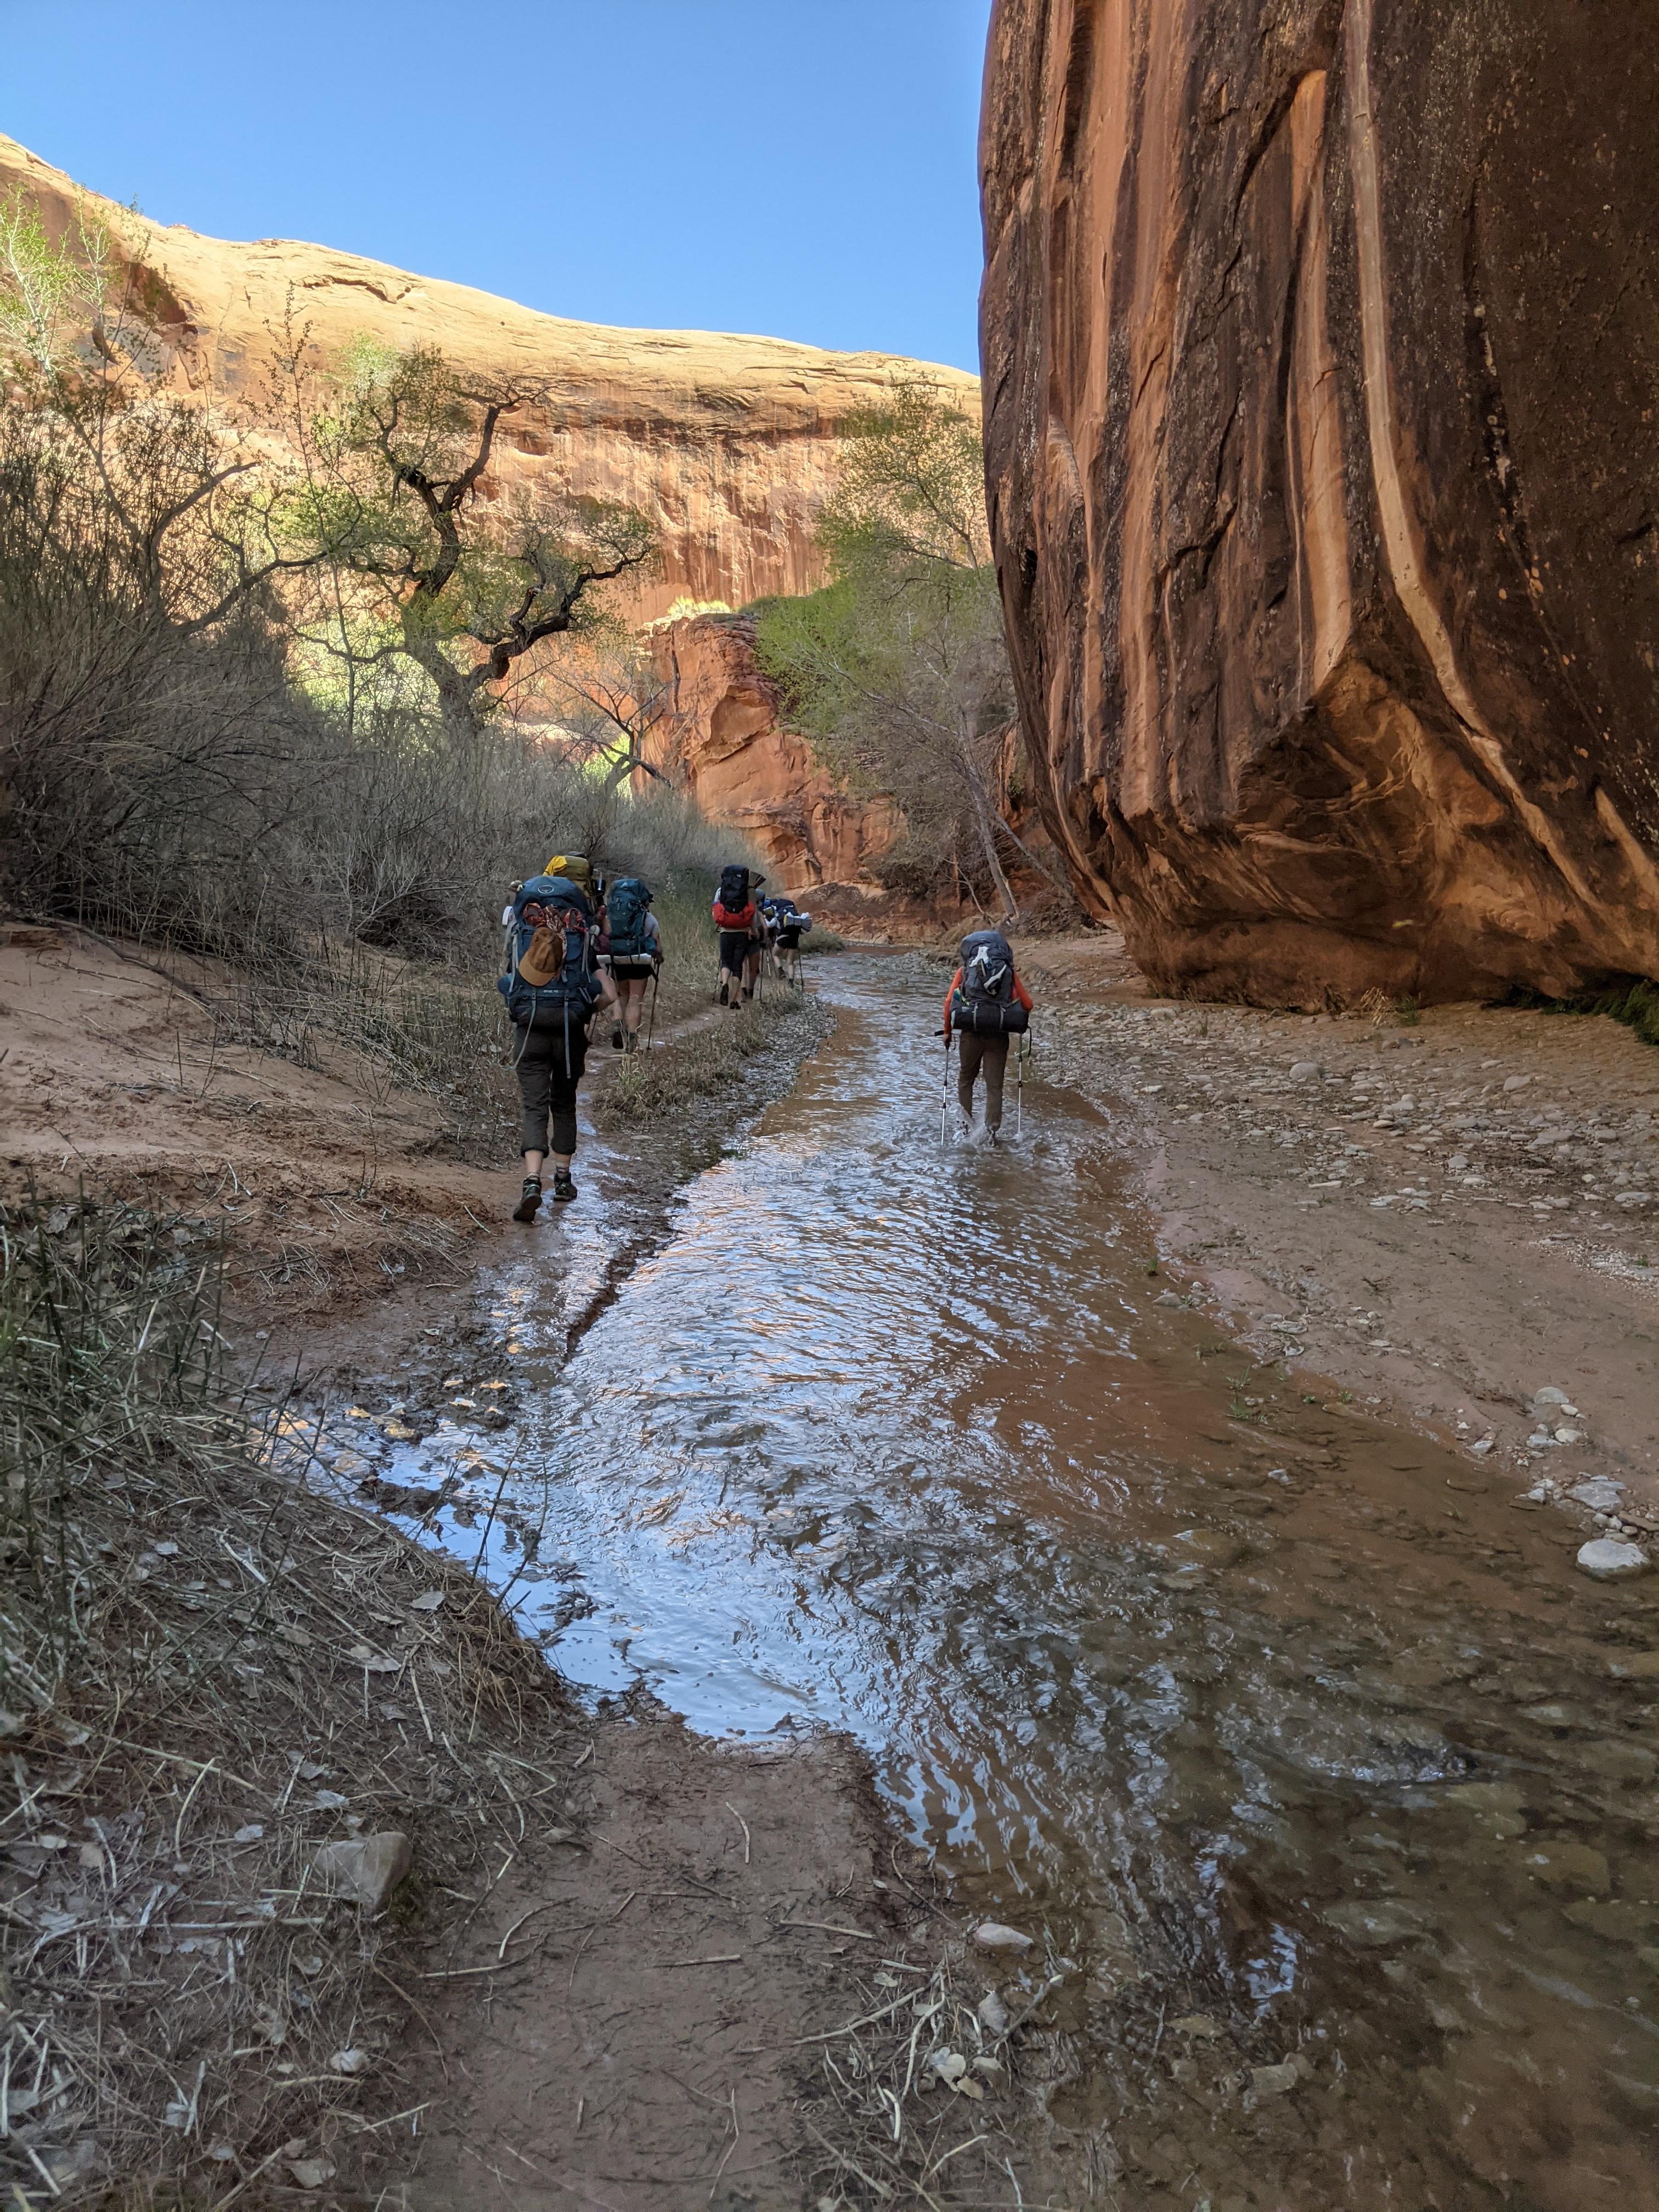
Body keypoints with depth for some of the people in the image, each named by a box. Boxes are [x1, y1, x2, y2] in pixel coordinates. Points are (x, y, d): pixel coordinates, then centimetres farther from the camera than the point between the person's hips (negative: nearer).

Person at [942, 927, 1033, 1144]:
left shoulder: (964, 971, 11)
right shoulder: (1009, 972, 13)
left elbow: (949, 1001, 0)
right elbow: (1027, 1004, 7)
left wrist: (947, 1031, 9)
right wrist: (1020, 1026, 25)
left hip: (971, 1032, 0)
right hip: (999, 1035, 0)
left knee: (965, 1080, 18)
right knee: (995, 1085, 10)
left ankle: (966, 1125, 14)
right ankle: (992, 1128, 5)